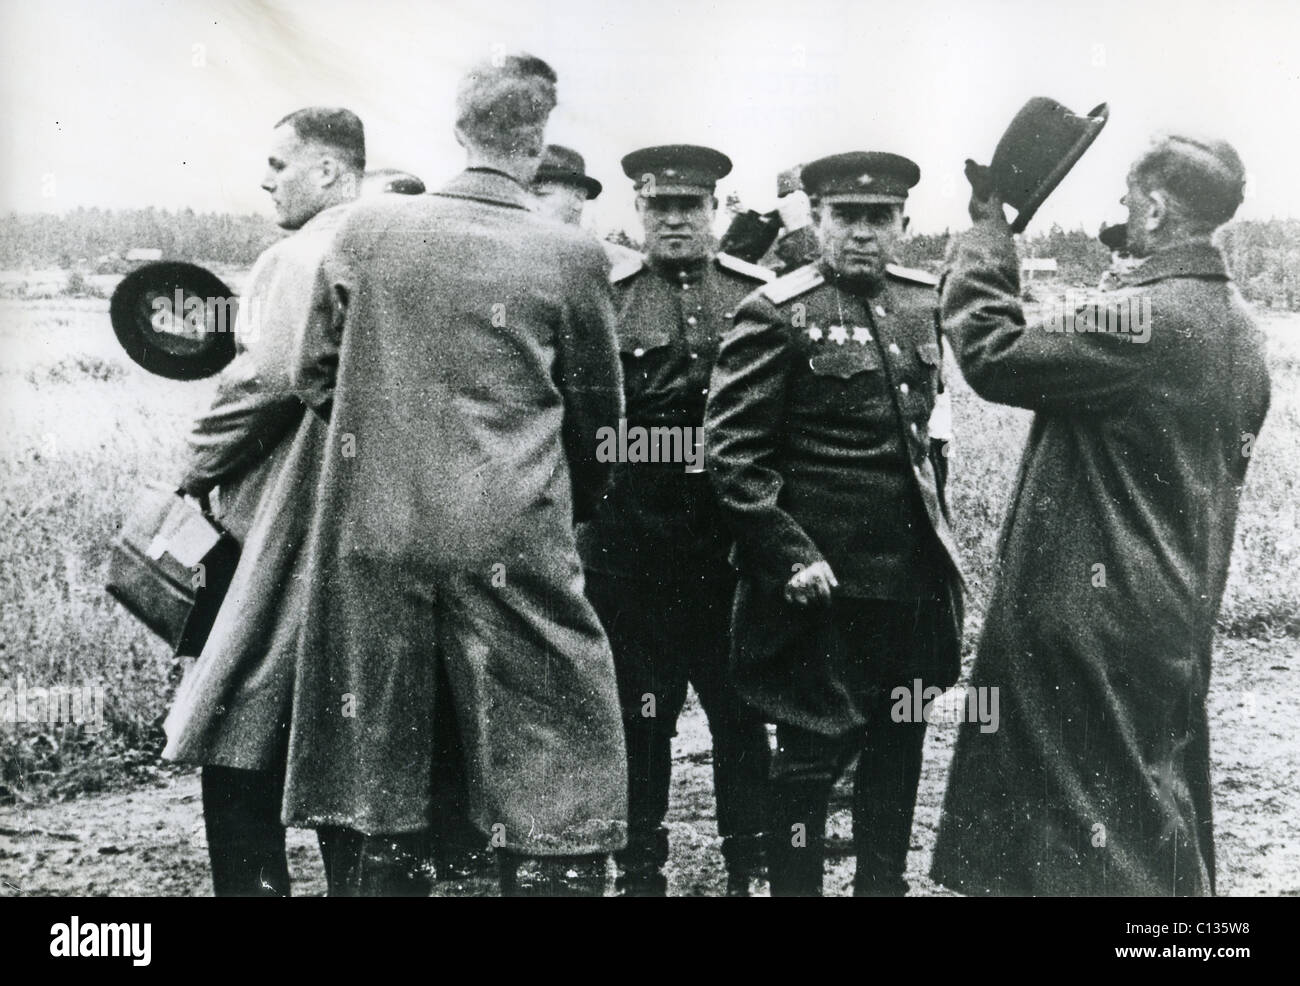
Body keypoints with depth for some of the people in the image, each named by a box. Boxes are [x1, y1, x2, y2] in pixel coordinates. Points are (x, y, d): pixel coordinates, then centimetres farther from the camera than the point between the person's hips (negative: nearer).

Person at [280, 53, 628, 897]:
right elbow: (598, 413, 5)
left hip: (375, 530, 3)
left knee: (385, 784, 14)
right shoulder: (571, 256, -4)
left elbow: (315, 373, 12)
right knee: (553, 776, 6)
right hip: (511, 539, -3)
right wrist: (575, 507, 21)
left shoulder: (369, 227, 2)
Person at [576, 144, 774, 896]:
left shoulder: (762, 295, 5)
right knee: (641, 714, 8)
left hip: (736, 539, 1)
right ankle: (641, 869, 21)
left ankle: (752, 865, 23)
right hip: (635, 544, 0)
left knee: (741, 707, 9)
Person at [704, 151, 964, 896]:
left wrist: (935, 524, 17)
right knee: (812, 754, 3)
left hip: (915, 576, 6)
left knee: (899, 751, 16)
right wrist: (790, 556, -18)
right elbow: (735, 452, -13)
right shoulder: (777, 315, -10)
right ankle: (795, 883, 18)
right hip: (825, 578, -6)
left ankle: (885, 882, 31)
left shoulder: (924, 303, 9)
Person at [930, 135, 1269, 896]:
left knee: (1106, 836, 2)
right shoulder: (1241, 329, 8)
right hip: (1181, 613, 9)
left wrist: (989, 230, -9)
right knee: (1166, 809, 20)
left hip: (1096, 617, -9)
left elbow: (992, 353, -19)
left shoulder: (1141, 320, -22)